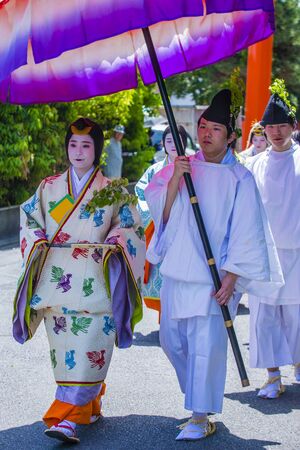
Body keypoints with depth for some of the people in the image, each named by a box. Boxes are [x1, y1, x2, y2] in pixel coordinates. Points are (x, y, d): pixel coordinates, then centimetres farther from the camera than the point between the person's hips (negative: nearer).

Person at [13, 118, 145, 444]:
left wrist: (113, 243, -9)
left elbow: (129, 225, 8)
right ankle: (88, 407, 23)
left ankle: (66, 417, -9)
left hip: (94, 283, -2)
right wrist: (39, 244, -2)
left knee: (87, 348, -11)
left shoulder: (111, 190, 7)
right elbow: (29, 221, 16)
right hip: (56, 280, 3)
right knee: (64, 347, 5)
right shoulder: (49, 187, 13)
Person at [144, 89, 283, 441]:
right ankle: (199, 395, 35)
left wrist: (231, 279, -12)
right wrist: (174, 181, -15)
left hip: (214, 276, -5)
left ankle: (200, 417, 6)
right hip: (177, 270, 5)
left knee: (205, 344, -6)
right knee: (172, 339, 12)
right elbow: (160, 214, 0)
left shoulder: (239, 179, -4)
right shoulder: (180, 167, 6)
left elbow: (245, 233, -6)